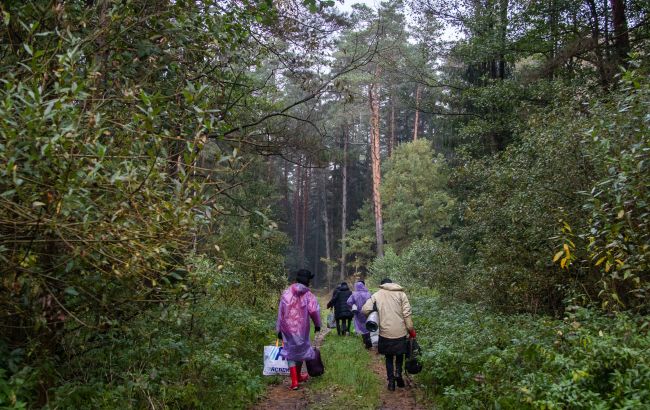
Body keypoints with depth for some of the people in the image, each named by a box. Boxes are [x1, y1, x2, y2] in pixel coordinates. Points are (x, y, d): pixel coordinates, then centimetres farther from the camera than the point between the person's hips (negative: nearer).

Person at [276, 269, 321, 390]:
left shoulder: (286, 293, -2)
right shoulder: (308, 295, -8)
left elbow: (280, 312, 0)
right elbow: (314, 311, -22)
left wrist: (279, 329, 8)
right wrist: (317, 324, -5)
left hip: (287, 328, 1)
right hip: (301, 328, 0)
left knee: (290, 353, 8)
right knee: (300, 350, 20)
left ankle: (294, 381, 0)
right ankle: (298, 376, 37)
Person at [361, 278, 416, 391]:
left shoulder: (377, 295, 3)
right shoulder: (401, 293, 1)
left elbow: (365, 310, -7)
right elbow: (407, 314, -6)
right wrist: (411, 330, -1)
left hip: (385, 332, 0)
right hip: (400, 332, 0)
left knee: (389, 357, 17)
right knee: (399, 355, 21)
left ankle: (391, 381, 14)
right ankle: (398, 372, 0)